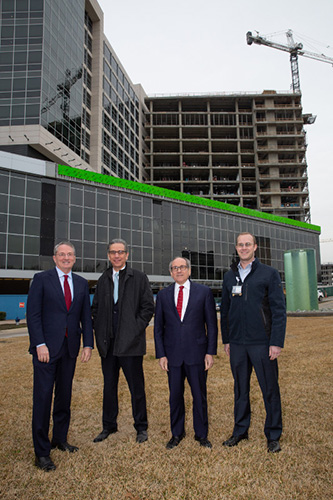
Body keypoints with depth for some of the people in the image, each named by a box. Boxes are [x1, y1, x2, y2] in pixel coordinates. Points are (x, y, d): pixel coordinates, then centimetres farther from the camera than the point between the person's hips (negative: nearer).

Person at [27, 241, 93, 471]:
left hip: (70, 348, 4)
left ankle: (60, 439, 32)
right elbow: (33, 314, -7)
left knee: (64, 397, 14)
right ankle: (42, 452, 14)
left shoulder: (82, 283, 9)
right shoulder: (42, 279, -2)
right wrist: (40, 344, -14)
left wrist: (88, 344, 2)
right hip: (46, 348, -4)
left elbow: (86, 316, 10)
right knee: (43, 398, 1)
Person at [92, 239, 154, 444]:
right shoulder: (103, 279, 11)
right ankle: (109, 426, 32)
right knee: (109, 386, 16)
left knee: (137, 387, 7)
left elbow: (148, 307, -3)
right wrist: (99, 332, 5)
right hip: (108, 343, 4)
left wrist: (136, 329, -10)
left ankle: (141, 427, 24)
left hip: (130, 342, -4)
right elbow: (96, 308, 16)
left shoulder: (139, 278, -2)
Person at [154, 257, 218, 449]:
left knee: (200, 395, 10)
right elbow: (158, 327, 7)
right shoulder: (163, 295, 5)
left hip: (196, 353, -1)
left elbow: (211, 324, 1)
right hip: (173, 354, 2)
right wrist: (161, 354, 1)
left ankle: (201, 434, 30)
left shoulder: (204, 292, 1)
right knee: (175, 395, 12)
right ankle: (177, 433, 32)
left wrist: (211, 352, -4)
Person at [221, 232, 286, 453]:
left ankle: (273, 436, 24)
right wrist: (226, 339, 12)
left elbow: (279, 309, -5)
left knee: (270, 389, 7)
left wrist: (277, 342, -11)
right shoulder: (229, 276, 9)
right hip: (237, 343, 4)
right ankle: (240, 431, 30)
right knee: (241, 389, 14)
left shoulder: (269, 273, -2)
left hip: (262, 342, -3)